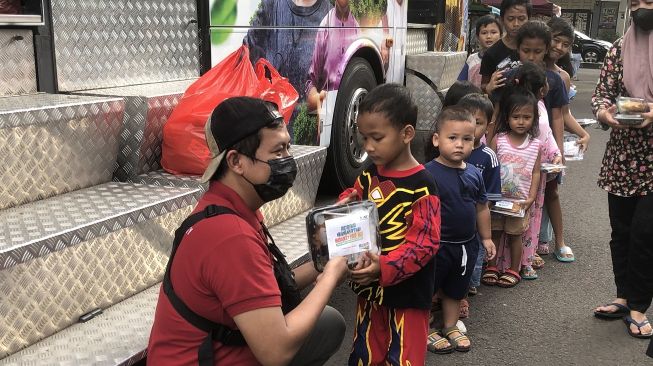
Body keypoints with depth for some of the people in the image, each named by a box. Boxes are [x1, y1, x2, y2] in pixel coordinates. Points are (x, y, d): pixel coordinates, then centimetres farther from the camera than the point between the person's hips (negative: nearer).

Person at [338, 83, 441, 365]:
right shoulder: (369, 175, 0)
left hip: (407, 293, -6)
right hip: (369, 287, 7)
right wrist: (345, 204, -8)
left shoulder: (421, 187, -20)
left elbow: (423, 244, -22)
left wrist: (384, 268, -33)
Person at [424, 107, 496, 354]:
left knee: (455, 290, 22)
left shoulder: (474, 174, 1)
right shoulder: (428, 173, -20)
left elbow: (481, 207, 12)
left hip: (467, 245, 6)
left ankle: (451, 327, 39)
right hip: (437, 245, -6)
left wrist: (486, 238, 16)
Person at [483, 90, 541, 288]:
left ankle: (514, 270, 23)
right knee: (494, 232, 9)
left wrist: (531, 197, -5)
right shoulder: (497, 140, -5)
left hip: (520, 200, 0)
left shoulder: (535, 144, -1)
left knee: (515, 234, 10)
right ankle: (491, 267, 22)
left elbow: (535, 173, 2)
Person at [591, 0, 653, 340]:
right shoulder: (619, 48, 7)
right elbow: (601, 91, 5)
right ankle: (623, 296, 27)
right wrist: (603, 111, -18)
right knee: (621, 230, 11)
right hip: (621, 156, 4)